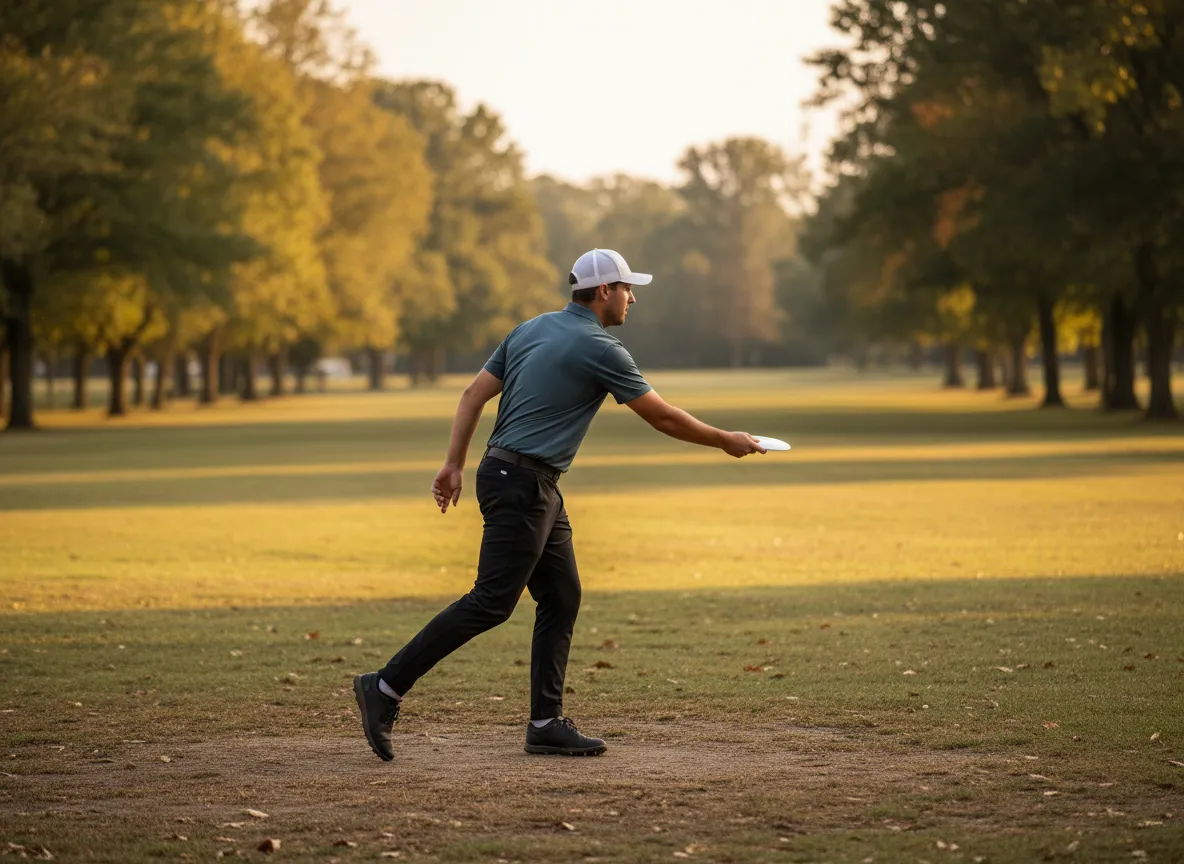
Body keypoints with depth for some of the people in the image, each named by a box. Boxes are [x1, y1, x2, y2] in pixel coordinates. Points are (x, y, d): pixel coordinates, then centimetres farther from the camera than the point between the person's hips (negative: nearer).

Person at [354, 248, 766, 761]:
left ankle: (545, 724, 8)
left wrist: (454, 464, 12)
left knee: (561, 598, 9)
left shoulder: (532, 329, 14)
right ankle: (385, 687, -12)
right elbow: (662, 417, -4)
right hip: (520, 483, -10)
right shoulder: (600, 349, -10)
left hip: (537, 488, 10)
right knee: (492, 602, -11)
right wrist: (727, 442, 9)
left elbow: (475, 394, 11)